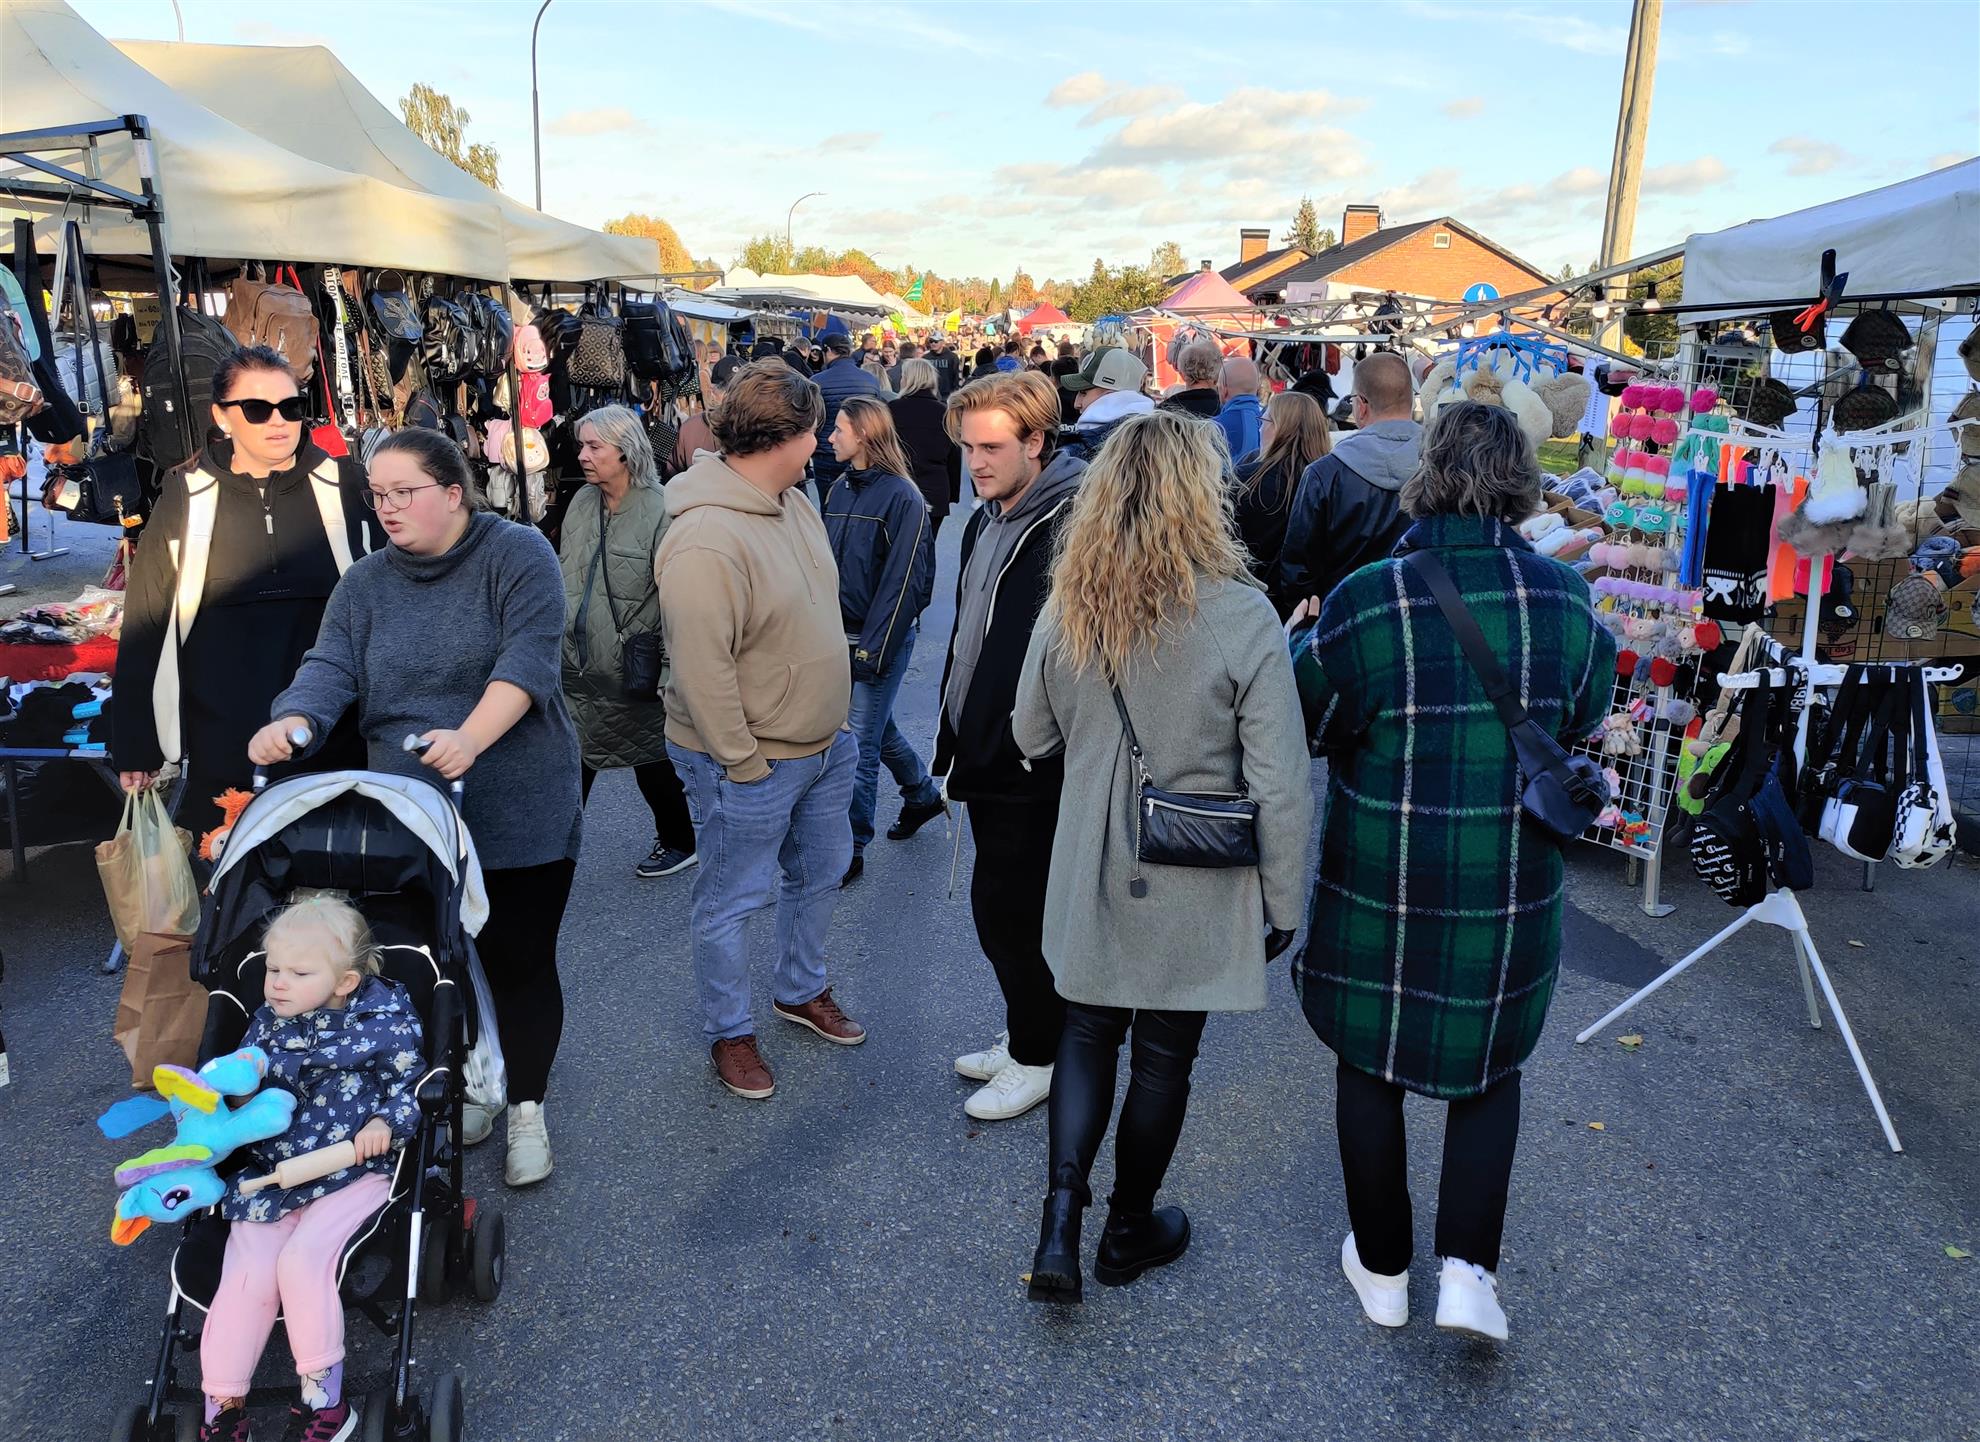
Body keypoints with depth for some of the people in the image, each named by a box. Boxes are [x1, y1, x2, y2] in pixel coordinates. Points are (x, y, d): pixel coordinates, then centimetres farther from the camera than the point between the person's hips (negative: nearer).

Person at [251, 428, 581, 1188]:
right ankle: (470, 1086, 35)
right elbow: (330, 665, -4)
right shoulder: (365, 583, 8)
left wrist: (471, 739, -35)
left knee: (520, 961, 4)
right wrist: (293, 721, -26)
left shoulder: (517, 554, -7)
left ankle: (527, 1107, 22)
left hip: (519, 814, -4)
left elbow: (529, 656, -20)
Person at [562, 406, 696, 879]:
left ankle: (679, 842, 32)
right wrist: (557, 642, 13)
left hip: (635, 669, -6)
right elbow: (565, 581, 13)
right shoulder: (582, 504, 4)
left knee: (653, 761, 11)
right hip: (579, 664, 6)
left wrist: (669, 670, -17)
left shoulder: (660, 511, -17)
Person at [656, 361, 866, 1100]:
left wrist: (834, 723, 13)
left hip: (825, 744, 9)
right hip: (751, 764, -9)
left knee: (820, 873, 24)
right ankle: (730, 1033, 31)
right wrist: (743, 763, -20)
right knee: (731, 901, 11)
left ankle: (803, 990, 47)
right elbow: (702, 670, -26)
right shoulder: (705, 541, -28)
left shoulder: (792, 502, 2)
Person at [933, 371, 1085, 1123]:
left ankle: (1037, 1057, 18)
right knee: (1008, 905, 18)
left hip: (1036, 760, -9)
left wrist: (1029, 738, -20)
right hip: (988, 752, 9)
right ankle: (1027, 1035, 34)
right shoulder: (986, 521, 12)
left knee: (1008, 906, -1)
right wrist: (955, 736, 19)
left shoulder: (1070, 524, -18)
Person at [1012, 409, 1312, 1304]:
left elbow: (1032, 740, 7)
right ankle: (1130, 1232, 35)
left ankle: (1061, 1220, 12)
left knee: (1087, 1033, 21)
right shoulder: (1243, 617, -20)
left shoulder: (1065, 610, -8)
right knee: (1163, 1055, 16)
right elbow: (1281, 785, -16)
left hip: (1090, 878, 3)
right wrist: (1282, 903, -3)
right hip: (1196, 890, -2)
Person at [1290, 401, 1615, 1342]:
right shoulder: (1564, 597, -7)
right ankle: (1468, 1268, 15)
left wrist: (1296, 640, 12)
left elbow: (1304, 724, -5)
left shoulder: (1367, 601, -18)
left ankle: (1382, 1268, 31)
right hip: (1511, 889, 2)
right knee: (1491, 1067, 22)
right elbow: (1584, 720, 9)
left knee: (1371, 1066, 17)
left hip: (1378, 885, -2)